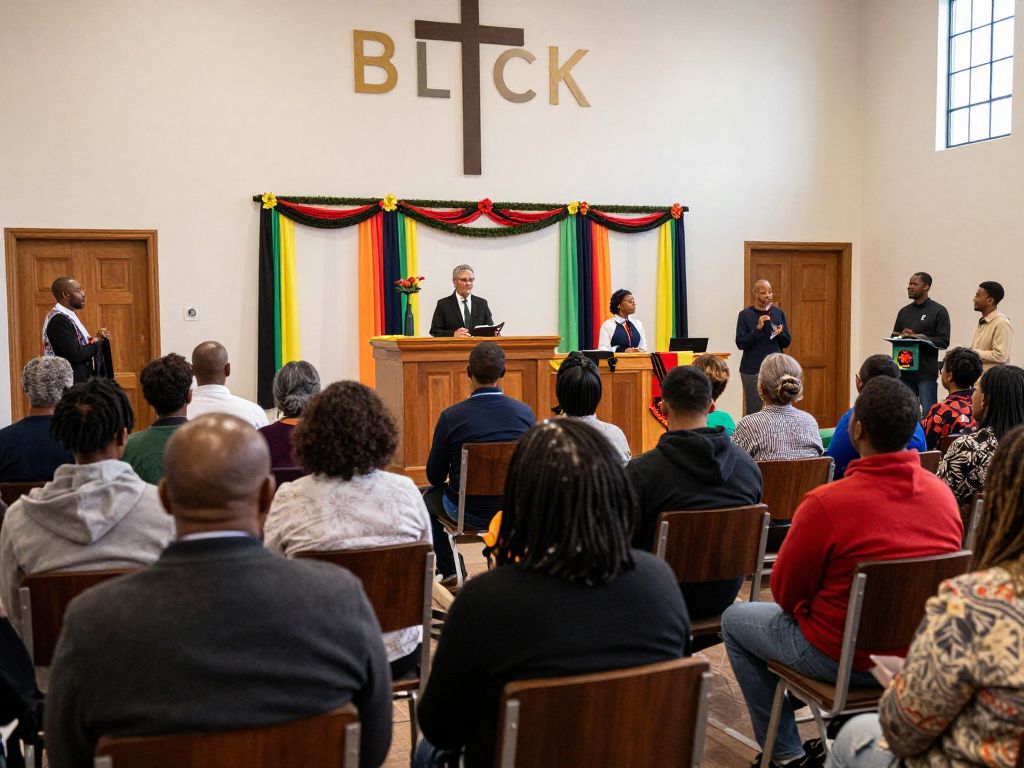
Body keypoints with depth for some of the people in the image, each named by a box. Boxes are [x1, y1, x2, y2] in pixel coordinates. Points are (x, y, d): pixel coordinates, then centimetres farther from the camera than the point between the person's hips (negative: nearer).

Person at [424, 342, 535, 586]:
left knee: (429, 497, 31)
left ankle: (449, 572, 38)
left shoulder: (451, 417, -18)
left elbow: (434, 476, -6)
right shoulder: (525, 412, -11)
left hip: (467, 512, -2)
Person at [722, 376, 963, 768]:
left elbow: (785, 593, -13)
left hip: (846, 659, -6)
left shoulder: (826, 503, -26)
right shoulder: (943, 493, -8)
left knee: (734, 619, 17)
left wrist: (804, 610, 9)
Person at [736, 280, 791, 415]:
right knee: (753, 409, -3)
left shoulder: (779, 313, 8)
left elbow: (787, 343, 11)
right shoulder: (745, 315, -1)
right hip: (753, 369, -3)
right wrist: (758, 328, -18)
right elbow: (740, 343, -6)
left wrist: (780, 333, -11)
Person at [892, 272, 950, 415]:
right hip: (904, 371, 5)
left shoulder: (938, 311, -1)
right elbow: (894, 336, 17)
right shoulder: (904, 311, 16)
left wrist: (918, 337, -17)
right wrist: (901, 336, -6)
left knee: (928, 412, -5)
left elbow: (943, 341, -7)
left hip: (926, 372, -5)